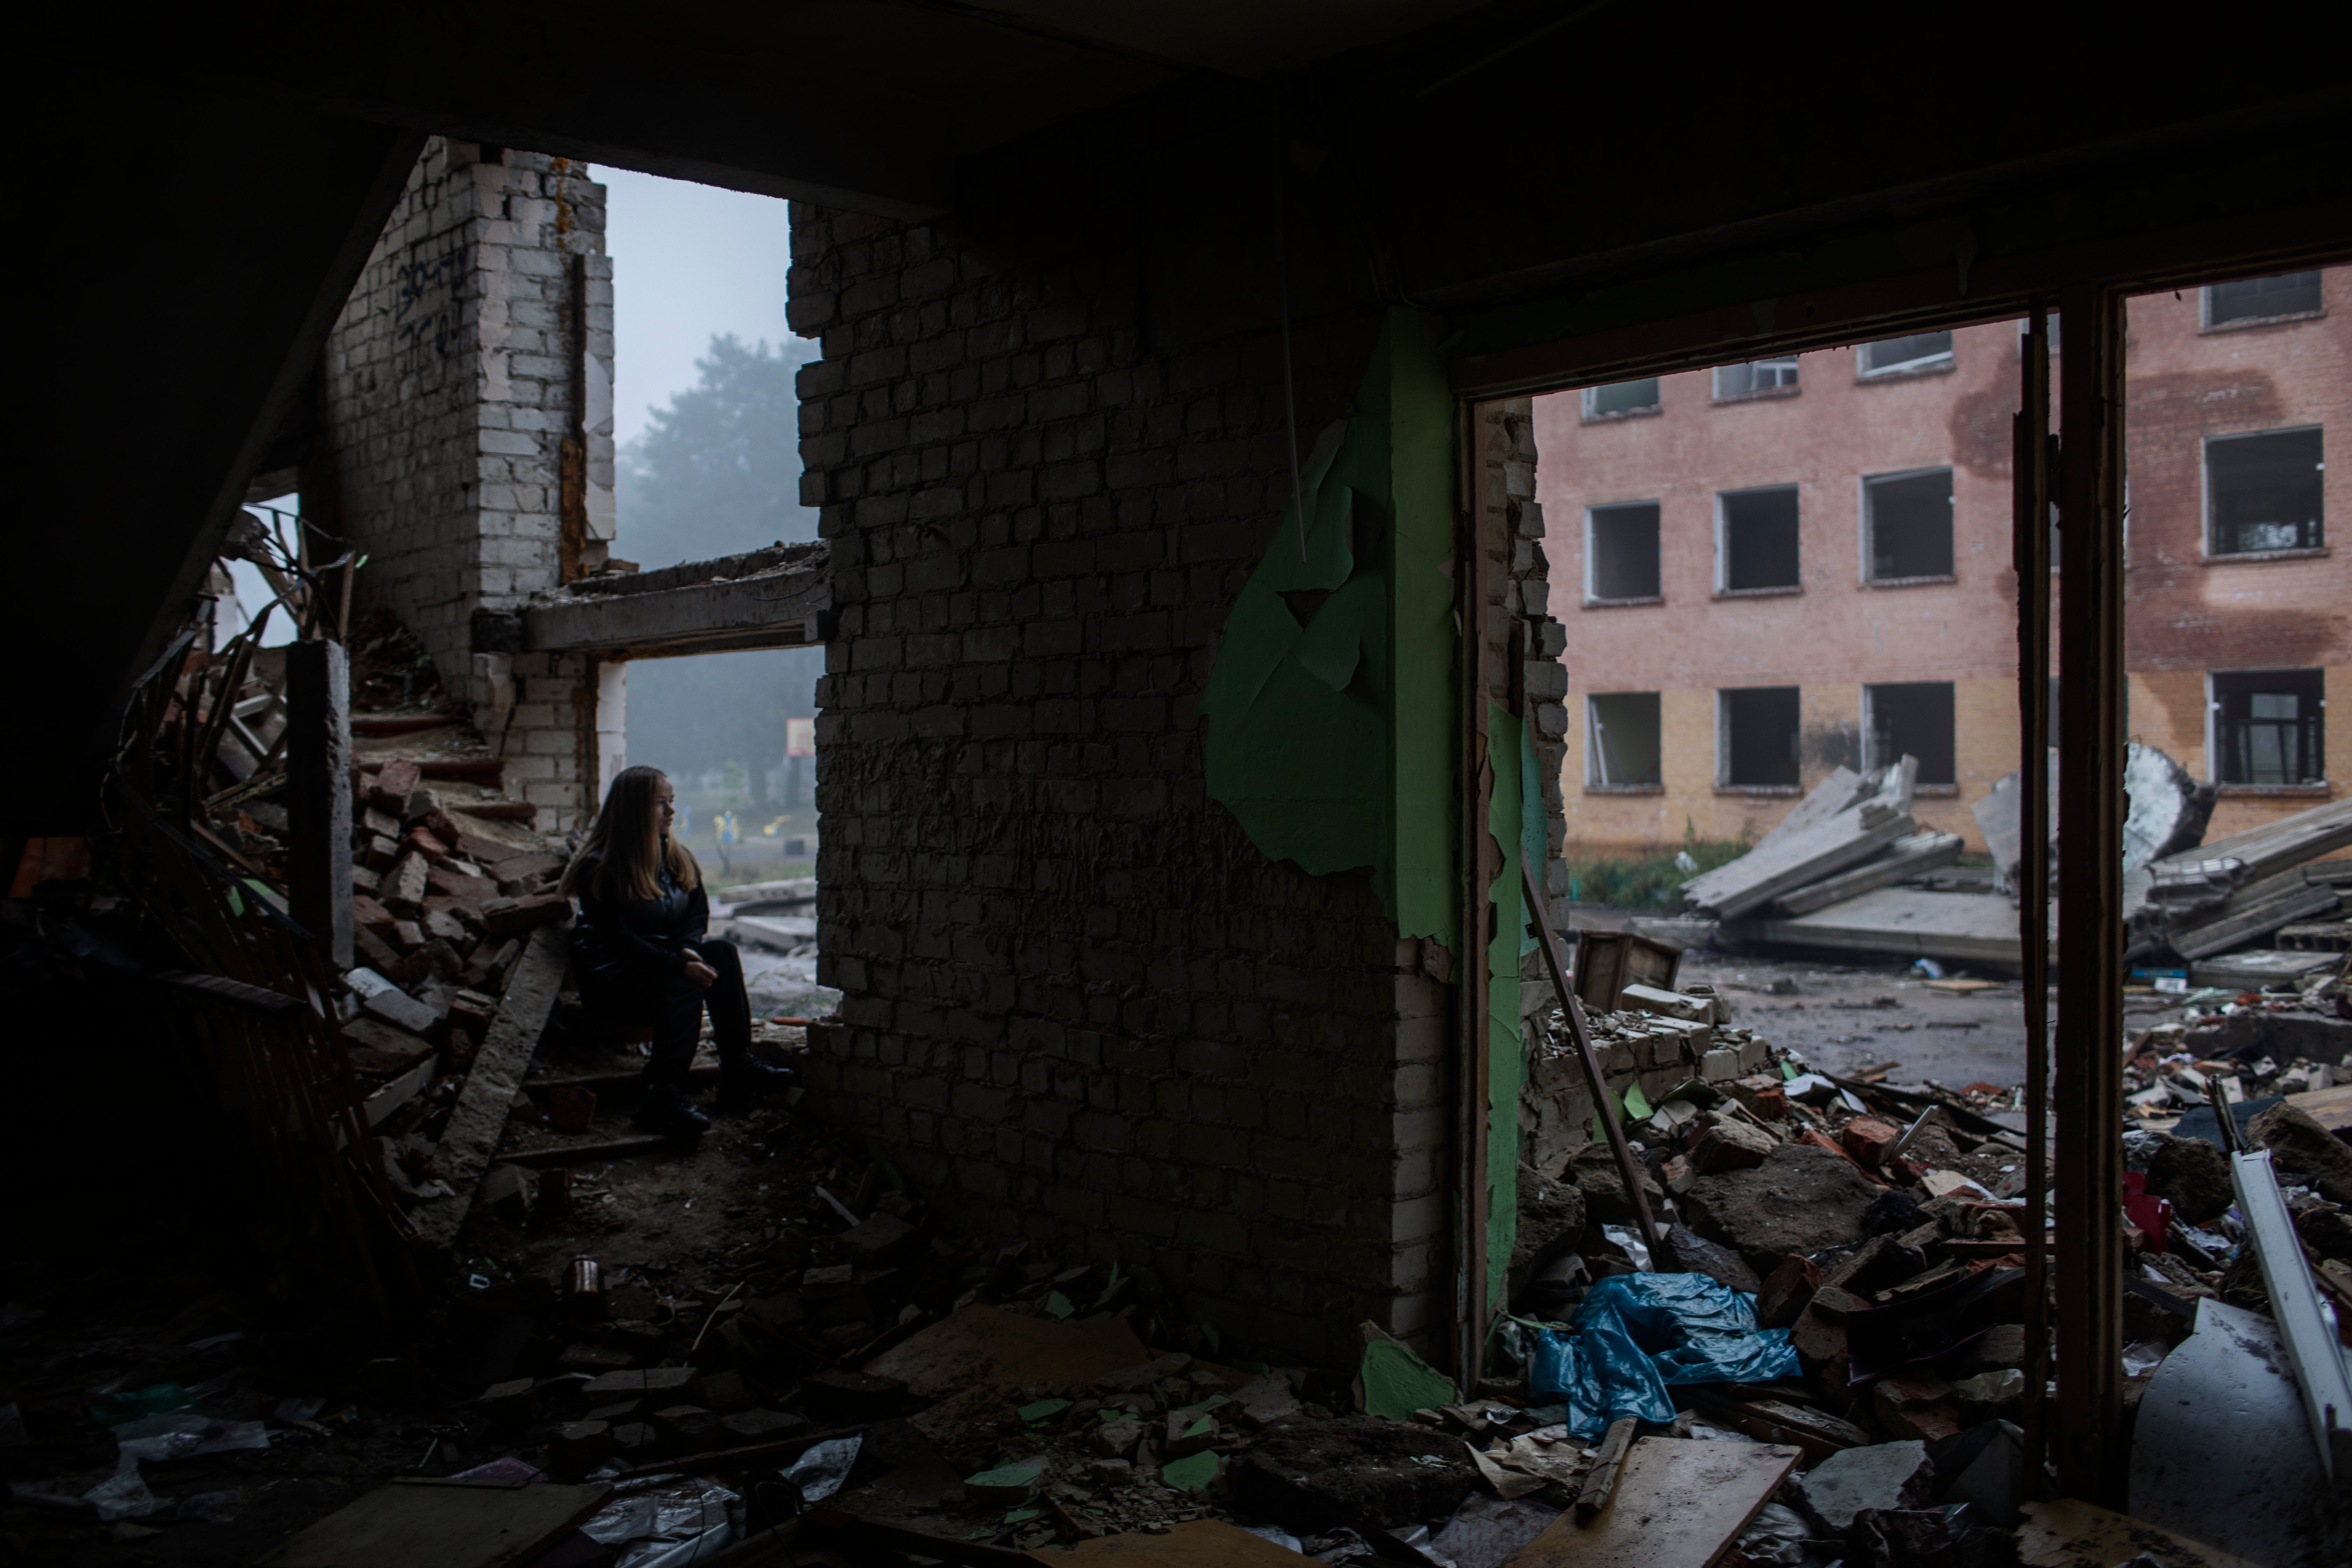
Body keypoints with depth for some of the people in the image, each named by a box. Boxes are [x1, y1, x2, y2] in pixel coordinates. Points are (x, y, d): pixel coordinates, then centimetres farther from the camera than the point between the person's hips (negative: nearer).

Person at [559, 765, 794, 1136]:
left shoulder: (678, 859, 11)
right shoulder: (598, 868, -12)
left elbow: (698, 916, 7)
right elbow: (618, 940, -20)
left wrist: (688, 950, -17)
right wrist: (679, 966, -30)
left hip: (664, 964, 6)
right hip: (610, 977, -6)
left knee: (722, 951, -22)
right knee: (684, 986, -34)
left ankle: (739, 1068, -27)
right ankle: (662, 1098, -39)